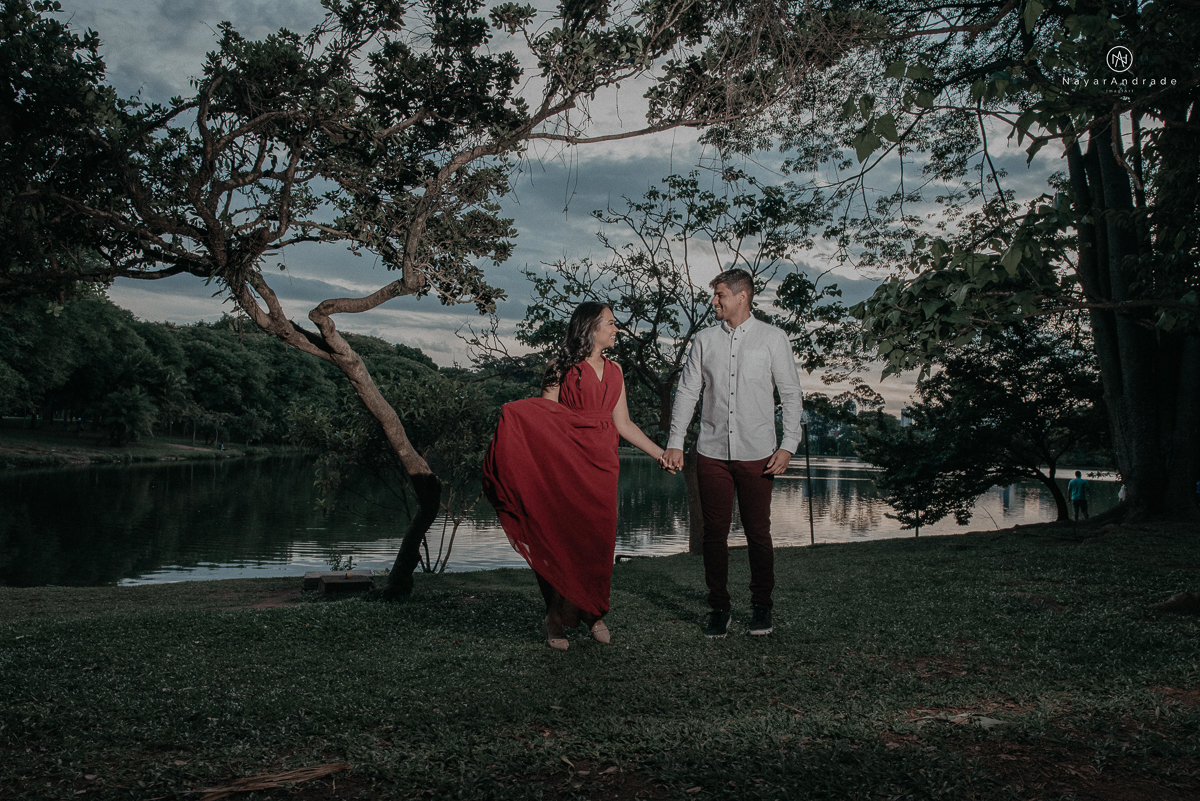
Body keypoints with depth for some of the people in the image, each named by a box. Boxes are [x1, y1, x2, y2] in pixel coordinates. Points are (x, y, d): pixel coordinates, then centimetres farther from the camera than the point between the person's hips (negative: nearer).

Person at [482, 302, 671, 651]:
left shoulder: (614, 371, 16)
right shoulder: (562, 367, 0)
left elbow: (623, 424, 16)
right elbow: (542, 417, -7)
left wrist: (660, 454, 15)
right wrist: (513, 419, -26)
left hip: (601, 465, 5)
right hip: (565, 464, -4)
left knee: (599, 539, 3)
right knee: (564, 538, -3)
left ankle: (593, 612, 19)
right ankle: (557, 618, 10)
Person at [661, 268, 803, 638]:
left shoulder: (772, 338, 2)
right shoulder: (705, 340, 7)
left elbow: (791, 394, 3)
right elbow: (686, 392, 8)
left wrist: (788, 445, -4)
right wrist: (675, 443, 2)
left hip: (757, 454, -2)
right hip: (712, 452, 2)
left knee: (758, 533, 5)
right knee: (714, 532, 4)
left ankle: (762, 606, 21)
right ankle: (719, 607, 18)